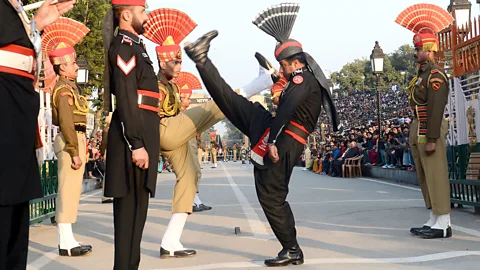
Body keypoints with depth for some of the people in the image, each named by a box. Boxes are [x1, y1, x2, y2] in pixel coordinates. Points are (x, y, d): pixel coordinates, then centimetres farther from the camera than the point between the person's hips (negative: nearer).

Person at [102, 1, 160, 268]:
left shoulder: (135, 45, 20)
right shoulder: (123, 45, -10)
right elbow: (125, 99, -19)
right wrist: (136, 144, -23)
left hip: (142, 132, 10)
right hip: (133, 135, -10)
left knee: (137, 205, 13)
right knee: (130, 205, -7)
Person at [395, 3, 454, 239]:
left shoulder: (435, 75, -13)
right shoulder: (422, 74, 16)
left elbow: (436, 109, -19)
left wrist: (432, 139, -22)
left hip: (430, 132, -10)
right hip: (419, 131, 10)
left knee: (436, 178, -7)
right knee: (425, 179, 12)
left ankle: (443, 225, -3)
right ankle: (434, 222, 19)